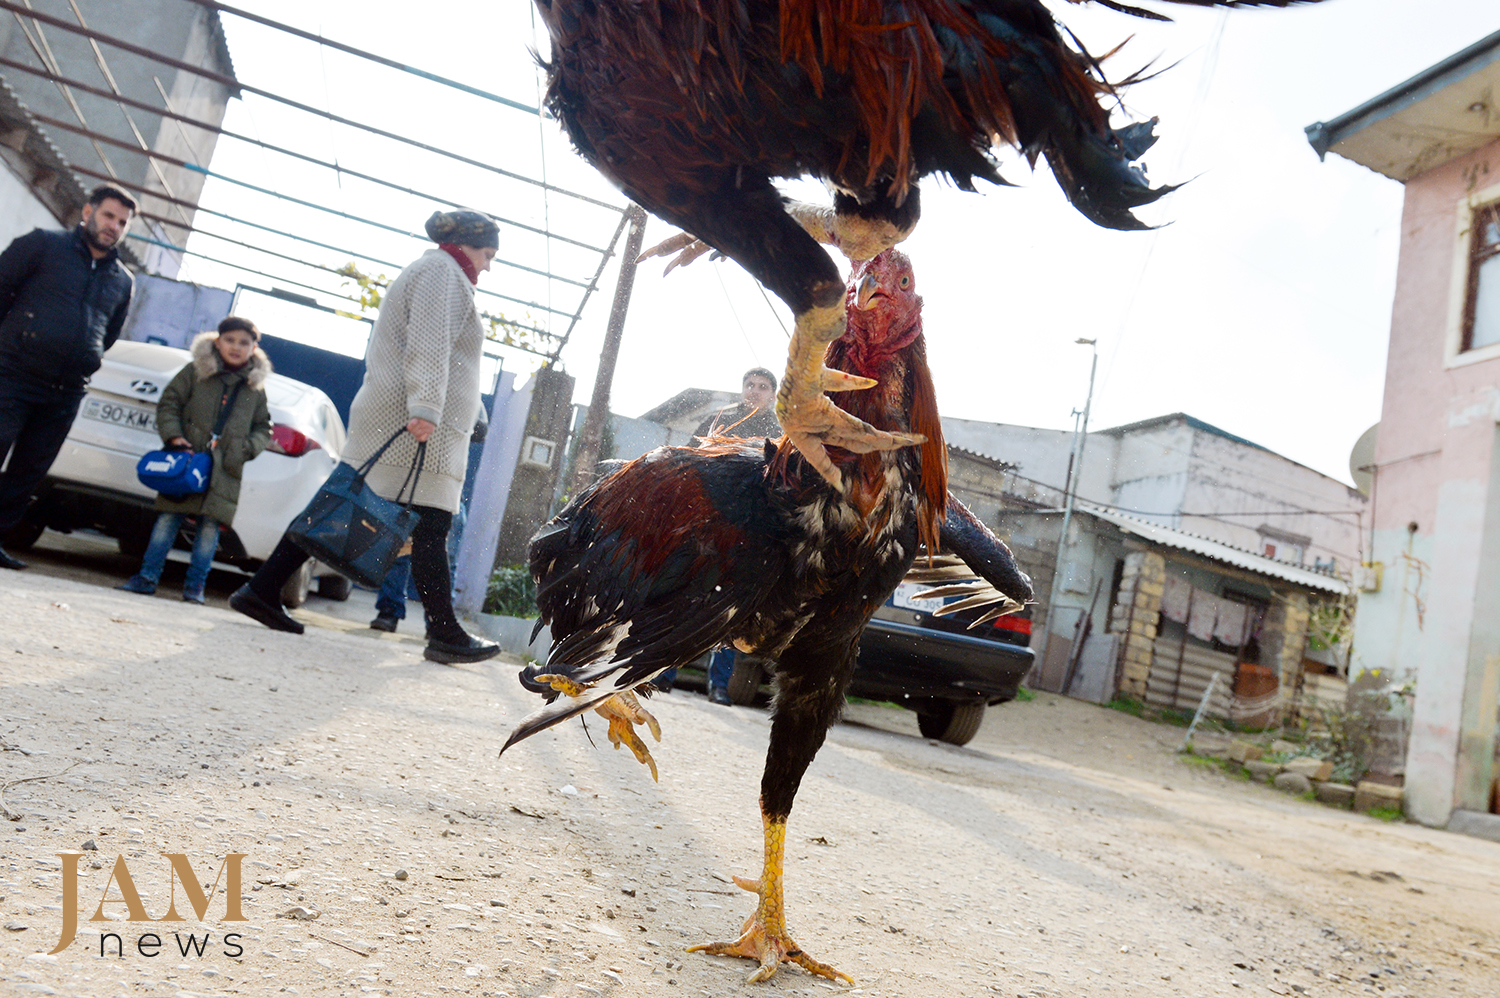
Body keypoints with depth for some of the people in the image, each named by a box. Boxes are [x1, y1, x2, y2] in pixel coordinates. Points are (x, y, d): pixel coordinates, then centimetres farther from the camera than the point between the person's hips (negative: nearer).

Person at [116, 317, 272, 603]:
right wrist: (174, 436, -9)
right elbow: (169, 403, 5)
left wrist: (249, 447, -3)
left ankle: (195, 585, 7)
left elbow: (263, 427, 16)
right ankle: (147, 577, 10)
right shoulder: (196, 371, 5)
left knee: (210, 523, -1)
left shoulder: (255, 386, 10)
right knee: (169, 517, 1)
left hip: (225, 470, 1)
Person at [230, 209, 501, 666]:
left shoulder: (427, 271, 31)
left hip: (386, 421, 10)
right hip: (418, 427, -10)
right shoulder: (442, 271, -3)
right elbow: (428, 344, -18)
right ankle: (444, 634, -8)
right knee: (431, 523, -10)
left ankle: (262, 590, 9)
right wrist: (425, 408, -27)